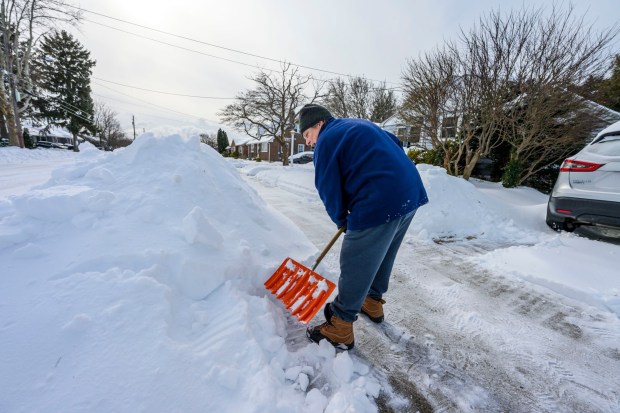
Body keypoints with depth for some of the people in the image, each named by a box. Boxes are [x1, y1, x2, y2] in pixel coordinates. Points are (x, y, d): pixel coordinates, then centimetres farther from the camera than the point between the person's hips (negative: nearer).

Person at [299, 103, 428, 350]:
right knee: (382, 256, 24)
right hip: (411, 194, 10)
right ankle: (373, 303, 43)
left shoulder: (327, 140, -5)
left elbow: (329, 190, -6)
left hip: (380, 205, -10)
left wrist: (341, 220, 11)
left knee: (355, 267, 3)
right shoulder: (360, 125, 22)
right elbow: (395, 145, 28)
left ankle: (340, 330, 19)